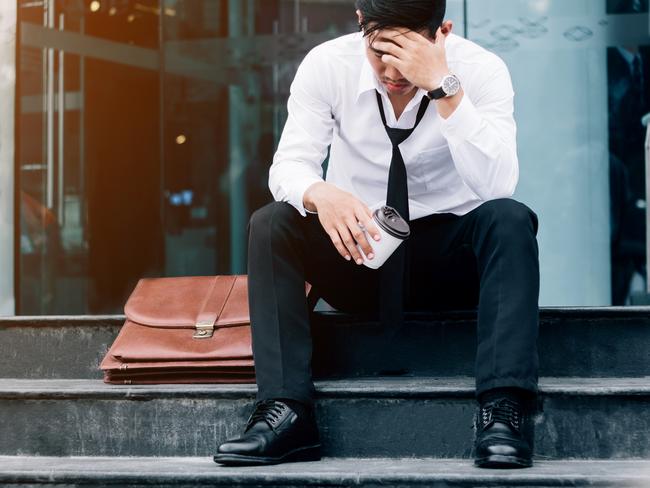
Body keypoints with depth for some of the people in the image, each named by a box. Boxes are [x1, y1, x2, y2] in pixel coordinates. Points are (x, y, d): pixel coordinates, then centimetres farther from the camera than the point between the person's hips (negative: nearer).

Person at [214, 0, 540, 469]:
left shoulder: (481, 70, -16)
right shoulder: (326, 65, -12)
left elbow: (497, 185, -29)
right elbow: (288, 166, -18)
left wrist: (444, 86, -38)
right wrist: (321, 196, -41)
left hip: (450, 257, -1)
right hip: (355, 248, 1)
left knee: (509, 219, -31)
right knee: (270, 224, -25)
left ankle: (504, 410, -38)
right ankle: (286, 412, -30)